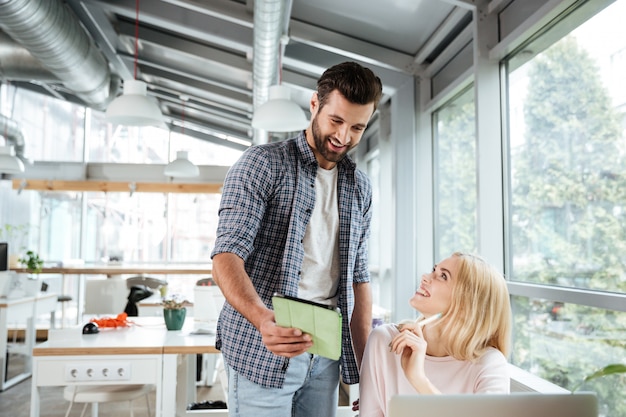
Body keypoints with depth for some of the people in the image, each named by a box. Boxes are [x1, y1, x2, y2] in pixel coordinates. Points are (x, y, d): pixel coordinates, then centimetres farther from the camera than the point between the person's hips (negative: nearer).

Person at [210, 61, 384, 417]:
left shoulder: (360, 187, 10)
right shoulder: (262, 164, -6)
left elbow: (358, 276, 13)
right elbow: (227, 256, -15)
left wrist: (364, 362, 7)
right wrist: (262, 318, -33)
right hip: (263, 351, -5)